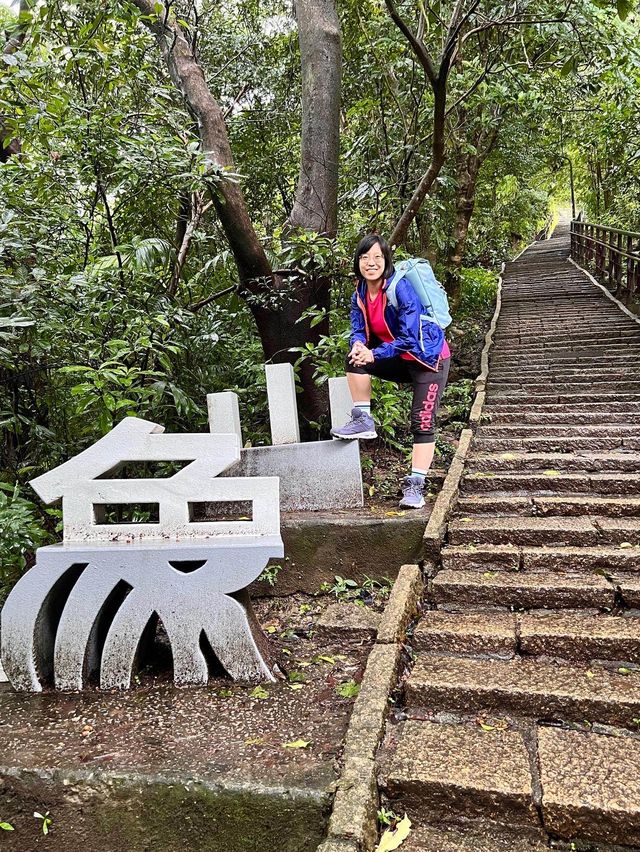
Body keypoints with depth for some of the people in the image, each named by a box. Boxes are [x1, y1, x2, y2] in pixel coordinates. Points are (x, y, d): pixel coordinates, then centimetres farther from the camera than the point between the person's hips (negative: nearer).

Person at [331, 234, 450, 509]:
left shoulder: (401, 288, -23)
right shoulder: (359, 295, -1)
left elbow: (409, 338, -26)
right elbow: (358, 330, 1)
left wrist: (375, 354, -30)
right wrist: (358, 345, -23)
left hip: (429, 359, -6)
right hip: (399, 361, 7)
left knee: (422, 424, -11)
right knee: (355, 359, -13)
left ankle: (415, 486, -6)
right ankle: (363, 420, -8)